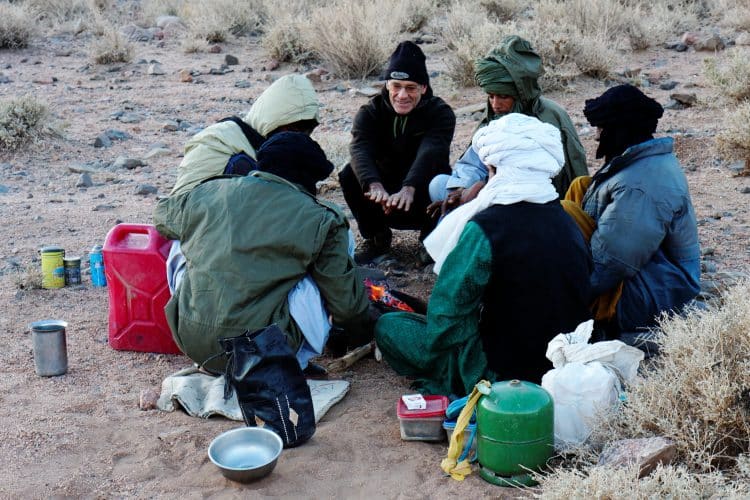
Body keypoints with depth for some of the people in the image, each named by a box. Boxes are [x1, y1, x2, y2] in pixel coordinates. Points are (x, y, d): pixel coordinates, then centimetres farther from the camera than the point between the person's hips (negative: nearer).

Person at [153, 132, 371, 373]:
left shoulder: (208, 192, 8)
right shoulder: (322, 220, -3)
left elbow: (162, 215, 30)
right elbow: (345, 301, 2)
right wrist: (363, 331, 24)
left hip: (191, 344, 4)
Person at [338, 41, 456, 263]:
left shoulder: (440, 113, -14)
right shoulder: (370, 112, -9)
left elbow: (429, 152, -34)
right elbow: (360, 150, -29)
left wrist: (408, 189, -54)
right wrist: (375, 186, -51)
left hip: (421, 198, -1)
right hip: (386, 196, 2)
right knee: (350, 175, -24)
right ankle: (376, 238, -3)